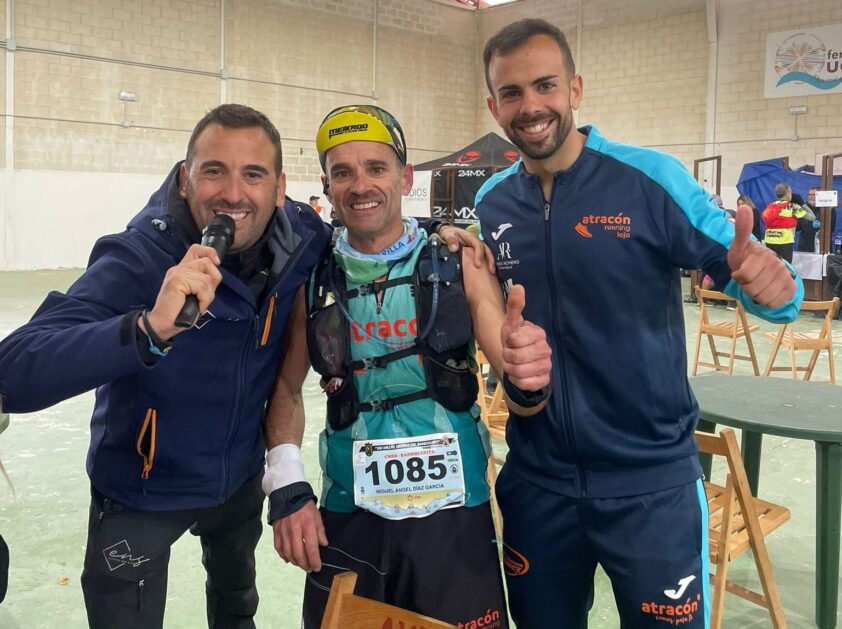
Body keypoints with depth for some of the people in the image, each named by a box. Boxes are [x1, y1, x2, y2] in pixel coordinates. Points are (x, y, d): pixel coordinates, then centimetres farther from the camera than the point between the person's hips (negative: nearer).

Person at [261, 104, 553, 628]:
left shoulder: (460, 265, -6)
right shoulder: (312, 278, -1)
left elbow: (521, 396, -8)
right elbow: (288, 387, 8)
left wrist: (527, 381, -31)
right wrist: (287, 487, -4)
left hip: (453, 517, -1)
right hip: (346, 518, 2)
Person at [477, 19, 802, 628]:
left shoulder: (651, 178, -11)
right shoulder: (490, 204, 0)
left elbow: (747, 270, -9)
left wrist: (772, 284, -33)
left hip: (651, 481, -3)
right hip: (536, 480, 4)